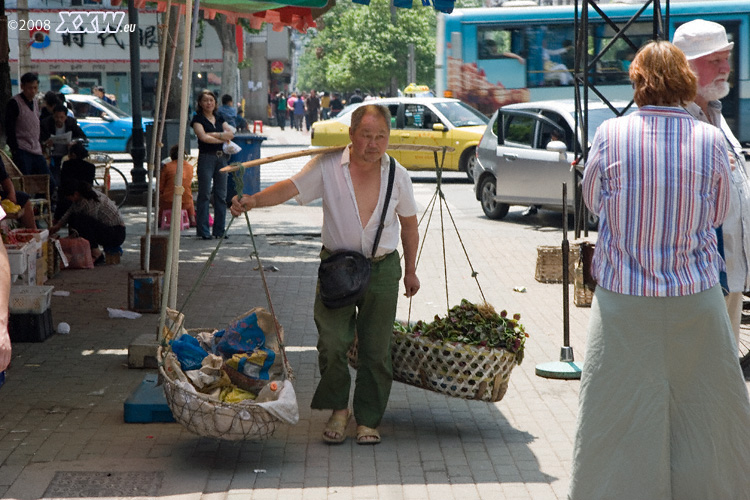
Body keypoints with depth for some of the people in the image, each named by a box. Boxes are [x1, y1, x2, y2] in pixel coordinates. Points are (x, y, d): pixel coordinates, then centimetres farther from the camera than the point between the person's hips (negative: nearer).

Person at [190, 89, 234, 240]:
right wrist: (222, 139, -7)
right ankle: (203, 231, -2)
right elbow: (203, 137, -14)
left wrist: (214, 134, -11)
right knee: (204, 195, -6)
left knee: (221, 195, 5)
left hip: (221, 158, 5)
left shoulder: (219, 119, 16)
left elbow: (231, 134, 3)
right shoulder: (198, 119, 0)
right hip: (206, 158, -5)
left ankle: (219, 230, 10)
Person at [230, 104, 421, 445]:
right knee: (332, 343, -10)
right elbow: (289, 188, -15)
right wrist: (253, 200, -34)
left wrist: (410, 270, 16)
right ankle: (337, 410, 12)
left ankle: (368, 420, 18)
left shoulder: (397, 175, -2)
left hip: (382, 269, 1)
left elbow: (409, 224, 10)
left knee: (376, 349, 3)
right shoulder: (327, 167, -8)